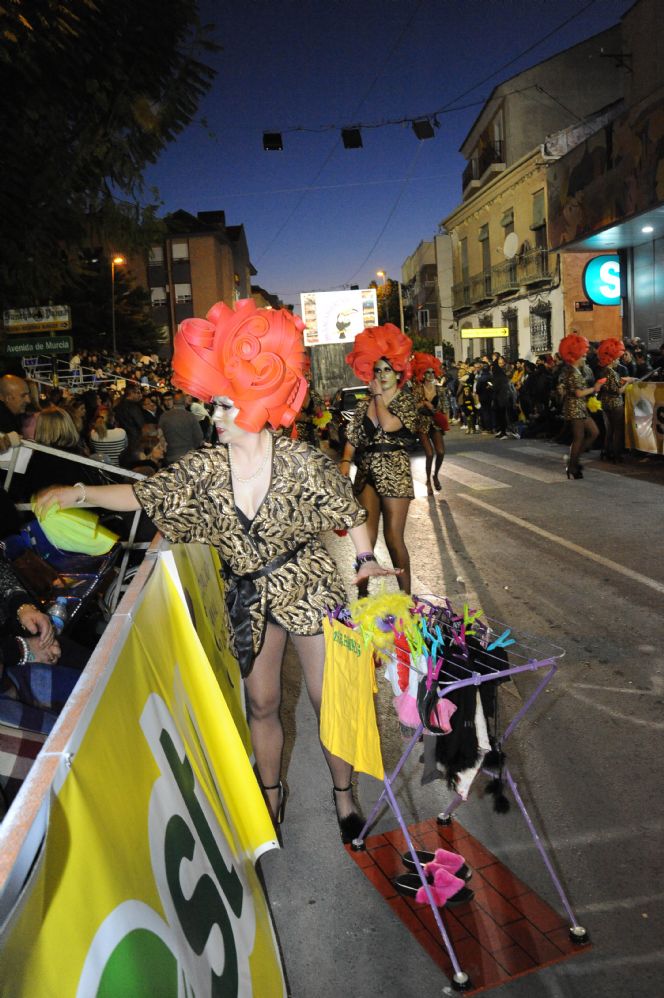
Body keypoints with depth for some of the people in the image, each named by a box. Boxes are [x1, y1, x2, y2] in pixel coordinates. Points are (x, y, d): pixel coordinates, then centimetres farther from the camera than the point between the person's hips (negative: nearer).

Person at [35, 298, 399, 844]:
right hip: (250, 599, 4)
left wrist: (366, 560, -12)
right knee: (261, 703, 17)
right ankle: (271, 793, 42)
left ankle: (344, 793, 33)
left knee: (327, 698, 8)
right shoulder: (205, 467, -7)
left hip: (309, 590, -3)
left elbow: (349, 509, -7)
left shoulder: (300, 460, -18)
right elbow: (147, 494, 0)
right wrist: (78, 493, -6)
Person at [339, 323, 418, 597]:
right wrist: (345, 461, -7)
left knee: (394, 538, -1)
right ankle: (363, 593, 12)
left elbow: (388, 425, -18)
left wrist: (379, 396, -5)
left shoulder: (406, 401, -1)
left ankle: (406, 595, 10)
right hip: (366, 473, 4)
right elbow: (352, 437, 9)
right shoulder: (364, 404, 11)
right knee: (366, 536, 4)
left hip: (394, 472, -4)